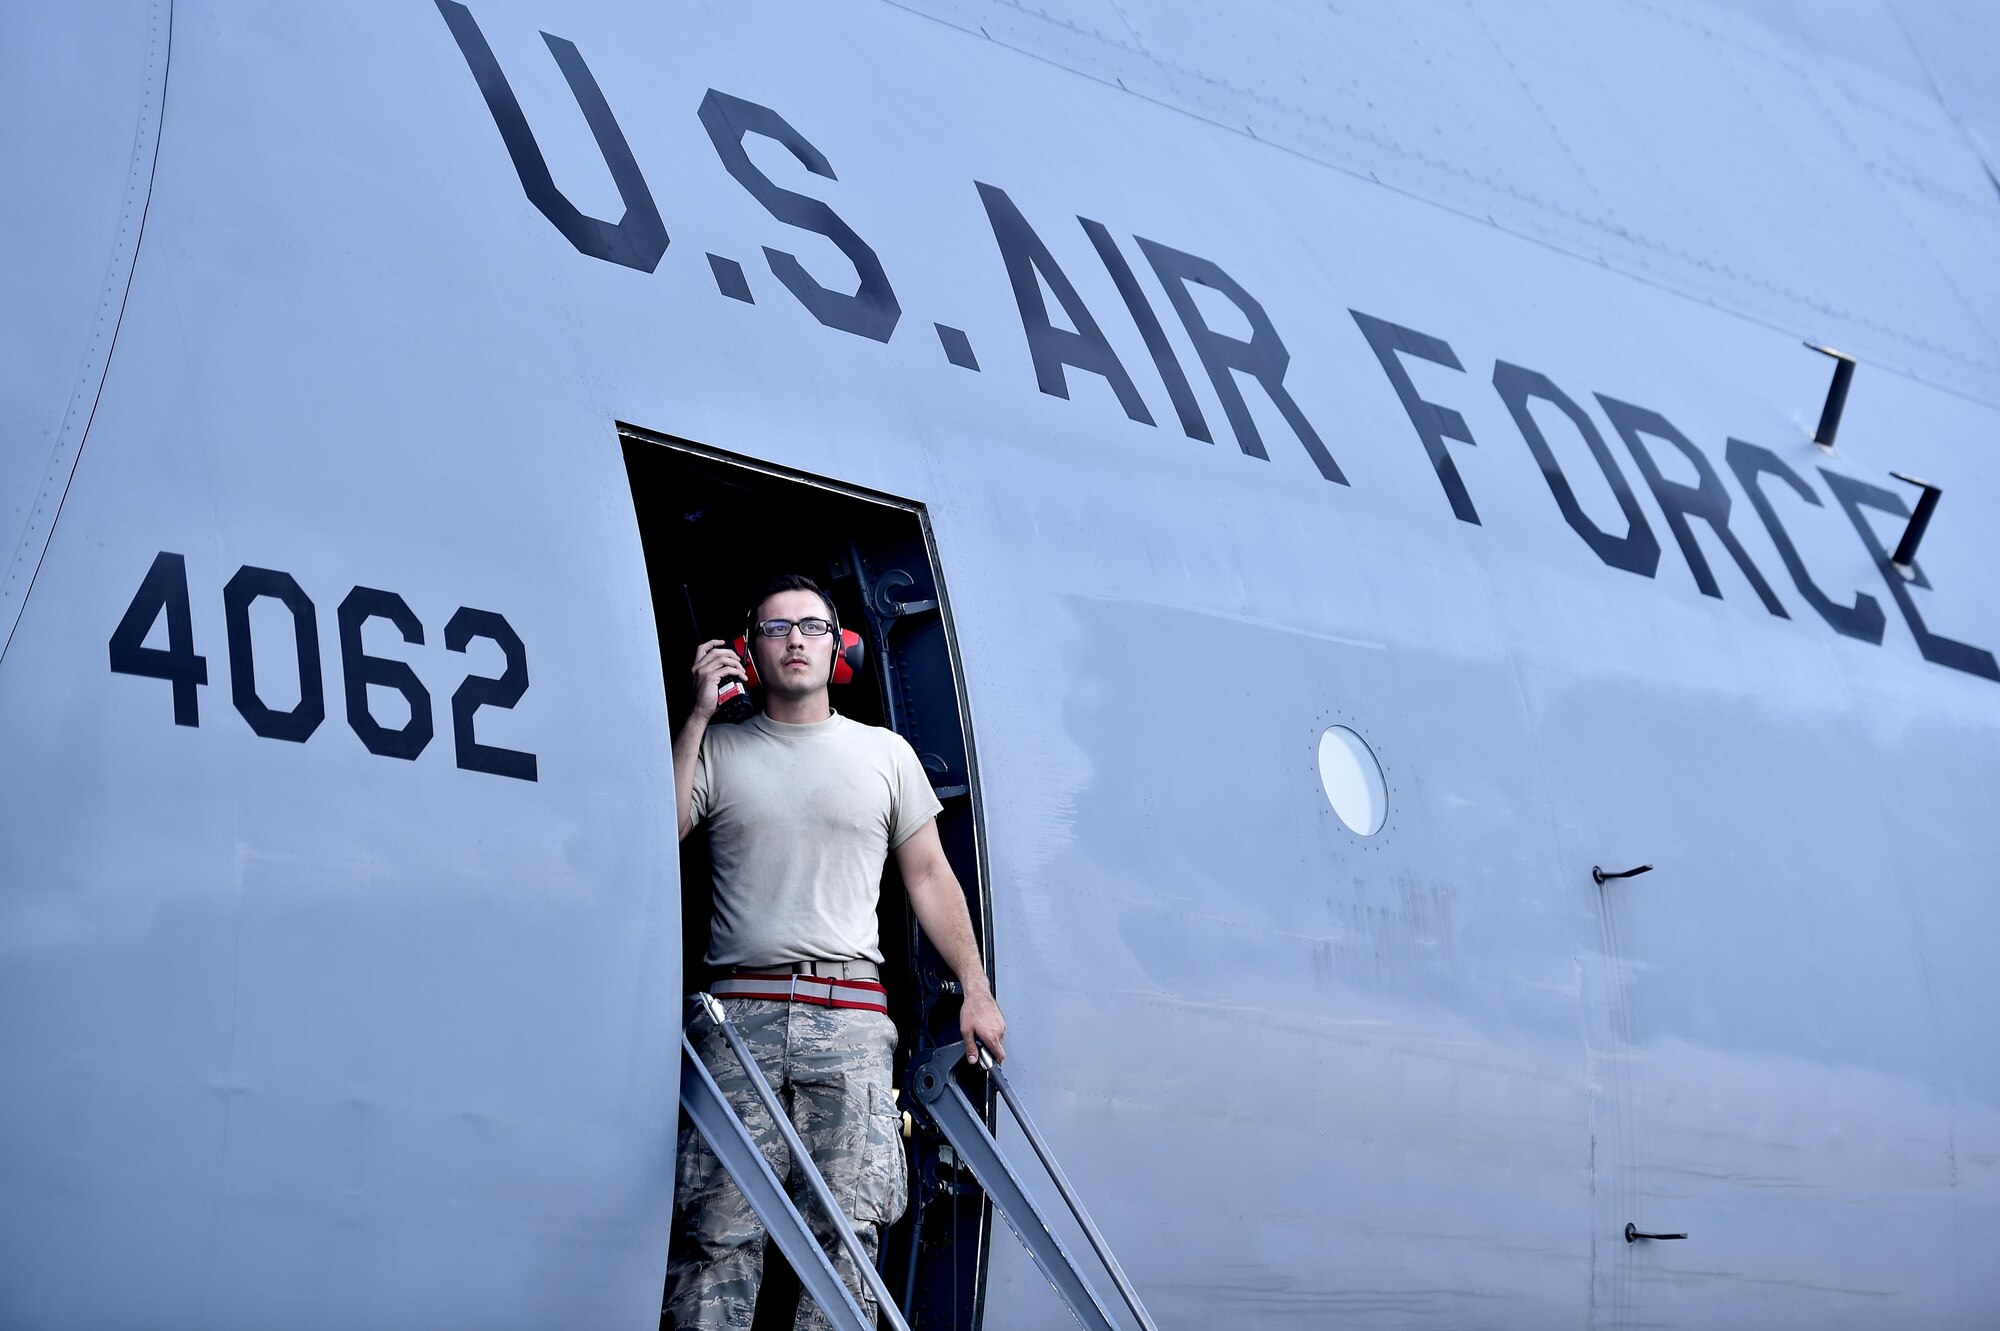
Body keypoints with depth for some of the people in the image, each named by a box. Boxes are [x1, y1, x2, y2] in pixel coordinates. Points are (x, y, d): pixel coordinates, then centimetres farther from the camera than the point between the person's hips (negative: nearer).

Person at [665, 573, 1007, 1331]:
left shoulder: (885, 753, 17)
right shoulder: (719, 748, 14)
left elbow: (929, 876, 19)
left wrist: (975, 990, 12)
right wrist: (697, 716, -1)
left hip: (850, 1015, 1)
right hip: (739, 1009, -1)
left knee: (848, 1226, -7)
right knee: (718, 1225, -7)